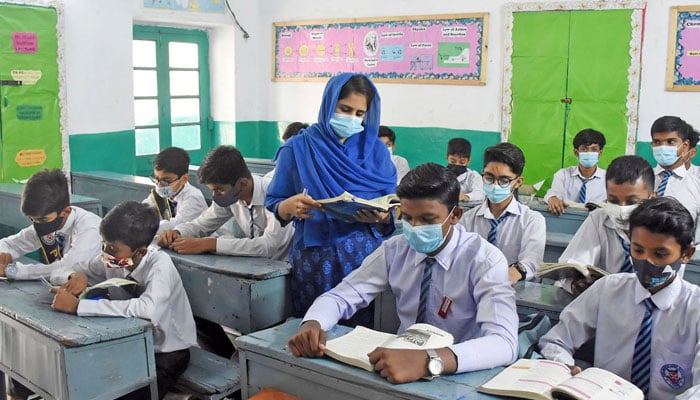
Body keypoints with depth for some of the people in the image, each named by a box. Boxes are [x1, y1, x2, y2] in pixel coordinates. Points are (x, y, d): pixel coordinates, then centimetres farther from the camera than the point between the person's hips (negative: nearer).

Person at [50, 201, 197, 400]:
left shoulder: (159, 265, -26)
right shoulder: (112, 261, -8)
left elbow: (149, 309, -47)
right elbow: (58, 273, 4)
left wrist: (78, 306, -41)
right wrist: (74, 277, -22)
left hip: (167, 354, -6)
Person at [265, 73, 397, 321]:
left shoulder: (376, 149, 7)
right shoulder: (298, 148, 1)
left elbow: (390, 211, 6)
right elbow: (273, 205, 2)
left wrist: (381, 217, -15)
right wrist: (290, 206, -19)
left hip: (367, 255, 2)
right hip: (315, 258, -1)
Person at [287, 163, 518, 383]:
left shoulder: (484, 261, -15)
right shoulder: (395, 250, -2)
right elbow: (341, 296, -1)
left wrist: (428, 361, -45)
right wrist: (312, 324, -24)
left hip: (459, 376, -3)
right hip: (401, 363, 3)